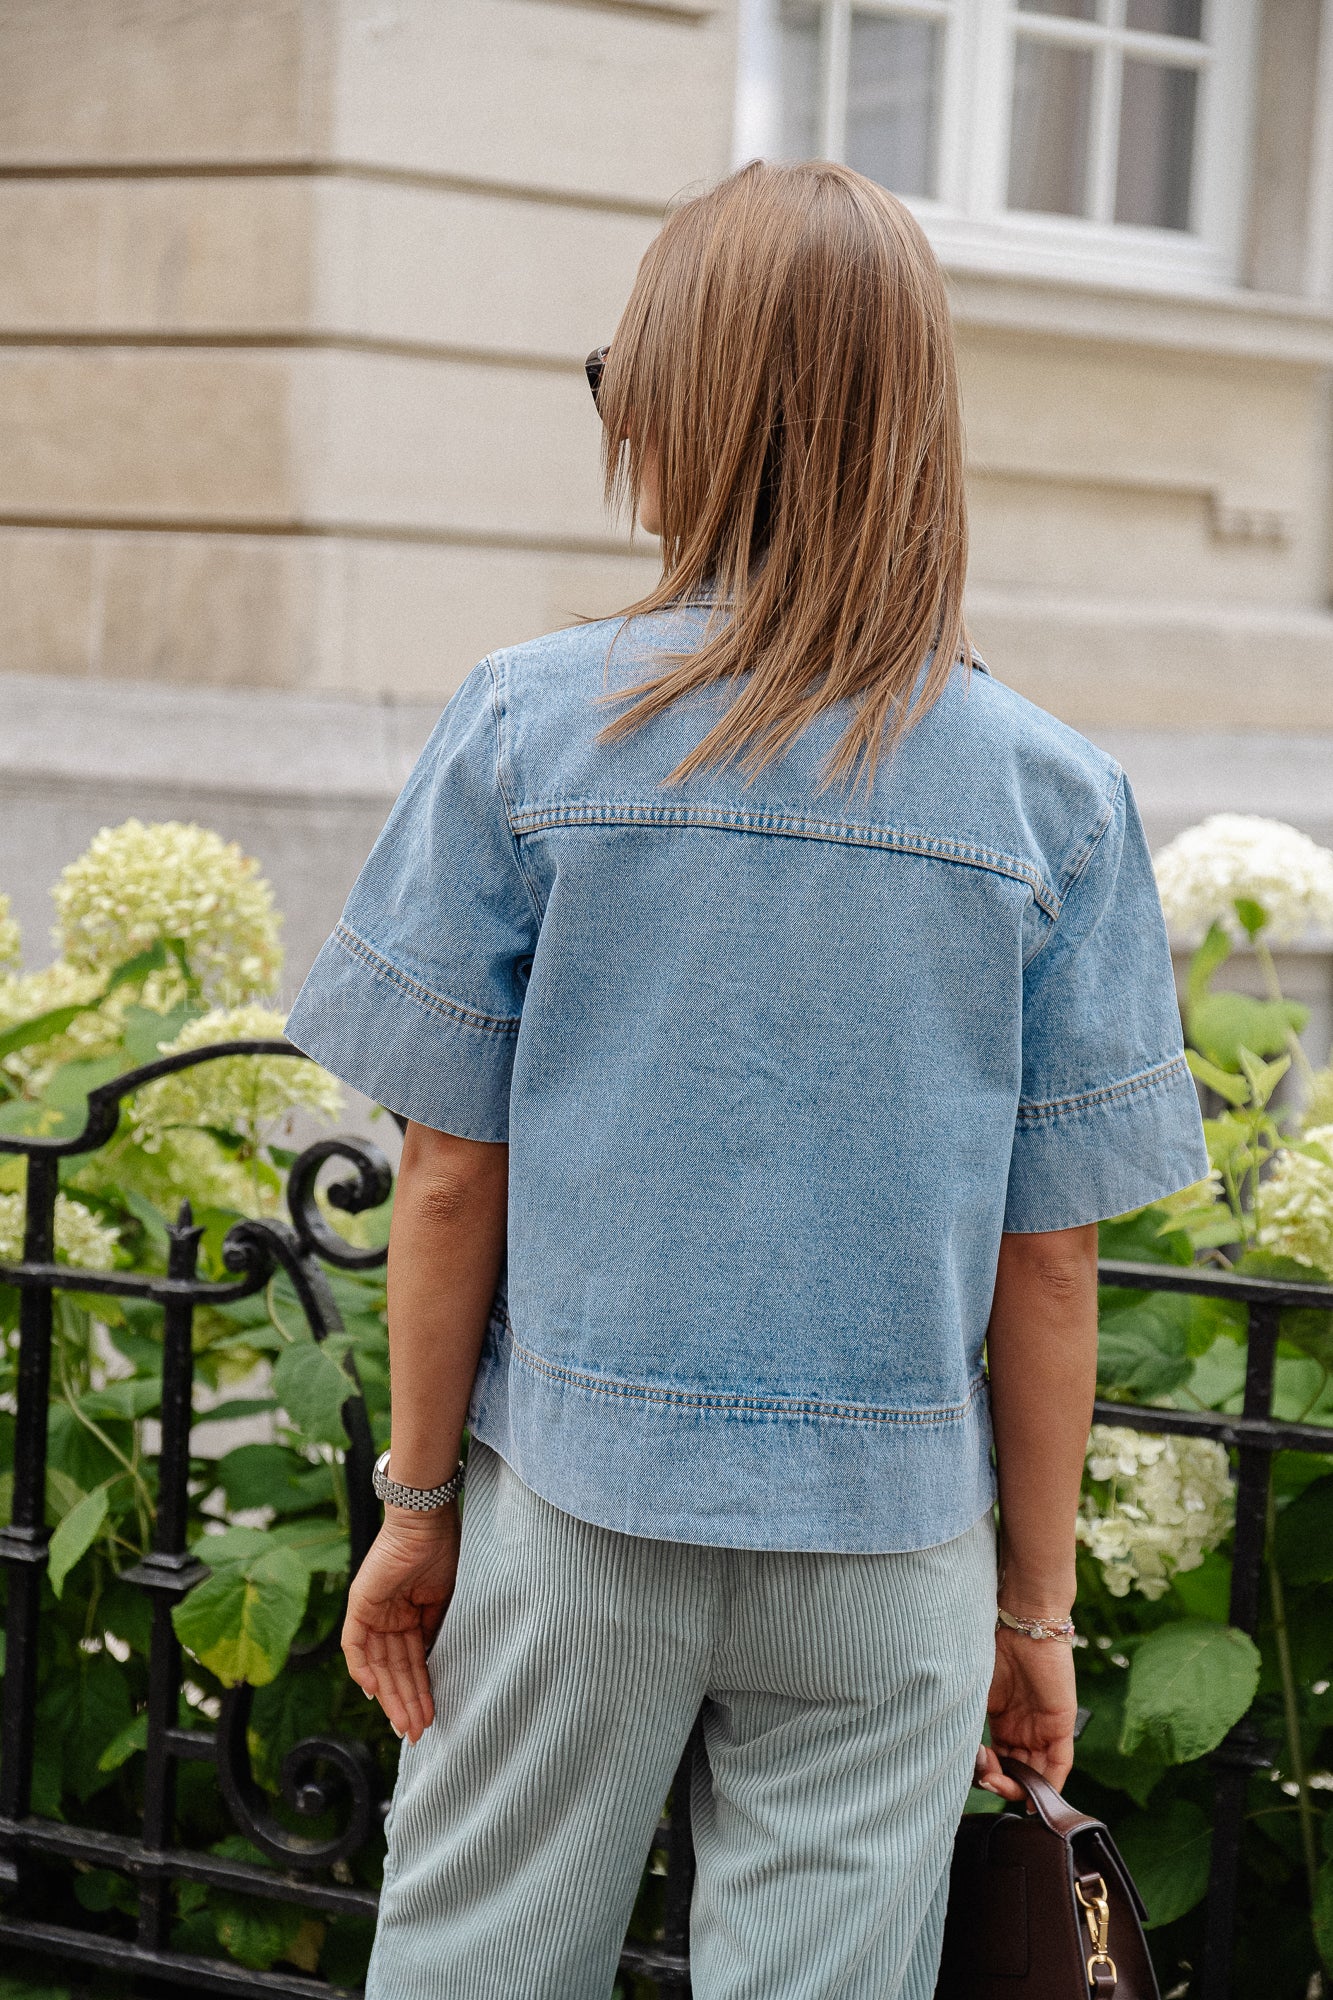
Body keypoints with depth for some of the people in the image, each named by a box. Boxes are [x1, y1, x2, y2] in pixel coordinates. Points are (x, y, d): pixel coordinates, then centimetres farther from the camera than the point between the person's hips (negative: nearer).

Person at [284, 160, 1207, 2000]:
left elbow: (450, 1174, -5)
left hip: (576, 1502, 0)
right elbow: (1051, 1258, -3)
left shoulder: (527, 727, -8)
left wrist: (418, 1498, 7)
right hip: (885, 1539, 0)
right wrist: (1037, 1605, 7)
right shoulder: (1051, 796, -6)